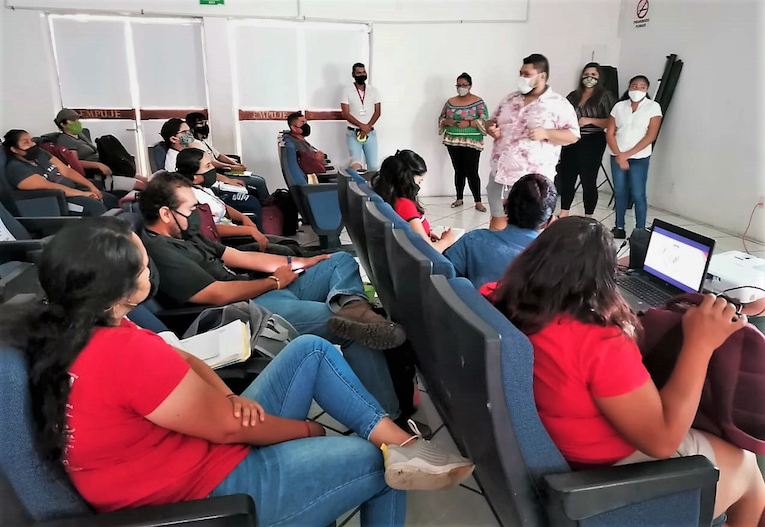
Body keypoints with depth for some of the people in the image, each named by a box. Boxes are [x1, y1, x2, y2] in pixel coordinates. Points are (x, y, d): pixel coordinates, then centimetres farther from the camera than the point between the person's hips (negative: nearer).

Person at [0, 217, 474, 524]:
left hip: (207, 447, 9)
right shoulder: (125, 352, -31)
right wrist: (311, 430, -6)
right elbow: (228, 428, -22)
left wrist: (227, 398, -9)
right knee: (382, 463, -2)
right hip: (217, 487, -9)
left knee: (311, 350, 6)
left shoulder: (67, 332, -1)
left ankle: (397, 438, -1)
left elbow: (182, 362, 8)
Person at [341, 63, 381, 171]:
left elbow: (377, 112, 3)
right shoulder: (347, 91, -1)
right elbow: (345, 114, -7)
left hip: (370, 133, 2)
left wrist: (367, 127, -11)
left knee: (373, 165, 0)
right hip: (353, 133, -2)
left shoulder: (373, 90, 7)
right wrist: (362, 126, -16)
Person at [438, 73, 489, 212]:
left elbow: (485, 121, -10)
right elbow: (441, 118, 13)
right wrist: (447, 121, -10)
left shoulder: (478, 102, -4)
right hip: (453, 142, 4)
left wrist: (468, 123, -23)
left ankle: (478, 202, 1)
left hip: (472, 143, -4)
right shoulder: (450, 102, 9)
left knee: (472, 172, -7)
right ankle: (459, 199, 23)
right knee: (458, 171, 11)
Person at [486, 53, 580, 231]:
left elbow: (573, 135, -6)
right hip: (501, 173, 5)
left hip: (534, 179, -4)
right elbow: (492, 121, 22)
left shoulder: (558, 104, -3)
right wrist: (491, 128, -2)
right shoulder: (510, 99, 12)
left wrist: (545, 133, -21)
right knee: (498, 220, 12)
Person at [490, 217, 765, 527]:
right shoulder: (598, 343, -35)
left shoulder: (510, 306, -14)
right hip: (611, 474, -8)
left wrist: (552, 242, 19)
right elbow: (662, 439, -28)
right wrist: (700, 344, -25)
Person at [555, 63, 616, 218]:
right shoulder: (573, 95, 12)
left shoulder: (605, 96, -1)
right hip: (571, 142, 4)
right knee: (566, 178, 6)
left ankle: (588, 218, 9)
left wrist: (590, 120, -17)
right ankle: (563, 215, 17)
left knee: (588, 181, -1)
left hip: (592, 143, -4)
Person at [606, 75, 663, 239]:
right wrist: (618, 155, -10)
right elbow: (610, 133, 2)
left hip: (639, 158, -3)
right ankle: (619, 228, 16)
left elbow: (650, 136, -9)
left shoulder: (653, 107, -2)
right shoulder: (619, 106, 6)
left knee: (638, 194, -4)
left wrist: (627, 154, -14)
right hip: (617, 157, 3)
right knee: (620, 193, 7)